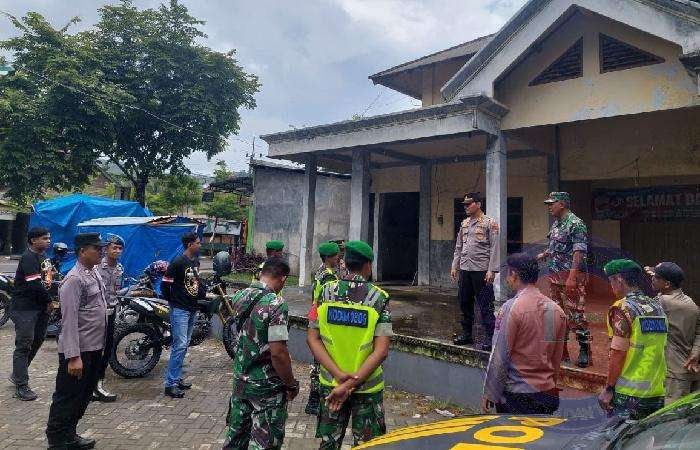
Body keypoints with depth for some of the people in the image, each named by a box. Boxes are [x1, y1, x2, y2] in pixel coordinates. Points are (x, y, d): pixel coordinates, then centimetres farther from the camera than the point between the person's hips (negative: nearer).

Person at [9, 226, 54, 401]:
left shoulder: (44, 257, 13)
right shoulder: (28, 258, -16)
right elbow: (35, 285, -23)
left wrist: (49, 301, 6)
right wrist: (49, 301, -10)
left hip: (41, 307, 9)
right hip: (24, 308, -9)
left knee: (38, 340, 16)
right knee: (24, 345, -4)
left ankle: (17, 374, 33)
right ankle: (21, 386, 2)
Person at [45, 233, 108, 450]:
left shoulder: (95, 273, 9)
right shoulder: (74, 279, -19)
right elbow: (69, 320, -23)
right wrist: (73, 356, -25)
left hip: (95, 348, 9)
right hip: (78, 351, -9)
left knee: (84, 396, 20)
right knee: (67, 398, 4)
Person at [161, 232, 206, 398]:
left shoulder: (196, 262, 11)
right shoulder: (178, 262, -14)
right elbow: (164, 284, -13)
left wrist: (203, 293, 12)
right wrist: (173, 301, -3)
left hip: (193, 309, 8)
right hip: (180, 310, -8)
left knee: (184, 345, 14)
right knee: (180, 345, -10)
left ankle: (177, 378, 24)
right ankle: (170, 384, -3)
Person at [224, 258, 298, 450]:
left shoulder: (239, 296, 0)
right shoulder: (276, 305, -23)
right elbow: (278, 352, -25)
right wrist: (291, 384, -13)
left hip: (240, 381, 7)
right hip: (267, 387, -7)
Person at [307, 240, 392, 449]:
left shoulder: (327, 291, -5)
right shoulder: (378, 298, -13)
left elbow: (312, 339, -8)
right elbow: (381, 351, -19)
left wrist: (339, 376, -14)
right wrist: (351, 384, -18)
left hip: (330, 383, 3)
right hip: (367, 385, -2)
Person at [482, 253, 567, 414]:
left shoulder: (511, 308, -17)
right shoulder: (557, 310, 2)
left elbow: (499, 357, -15)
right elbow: (557, 357, 8)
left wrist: (489, 394, -7)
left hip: (515, 394, -6)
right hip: (547, 393, 6)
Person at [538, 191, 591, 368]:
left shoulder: (576, 224, -13)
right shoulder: (556, 223, 14)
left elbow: (579, 252, -19)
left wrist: (572, 277, -25)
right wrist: (543, 255, 10)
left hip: (571, 276, -9)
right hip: (555, 276, 9)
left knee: (575, 315, -5)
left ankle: (585, 352, 8)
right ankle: (561, 352, 23)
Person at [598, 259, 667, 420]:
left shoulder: (623, 308, -13)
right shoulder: (657, 306, 8)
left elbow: (618, 353, -16)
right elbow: (659, 349, 12)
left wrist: (608, 389, -9)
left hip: (628, 394, -7)